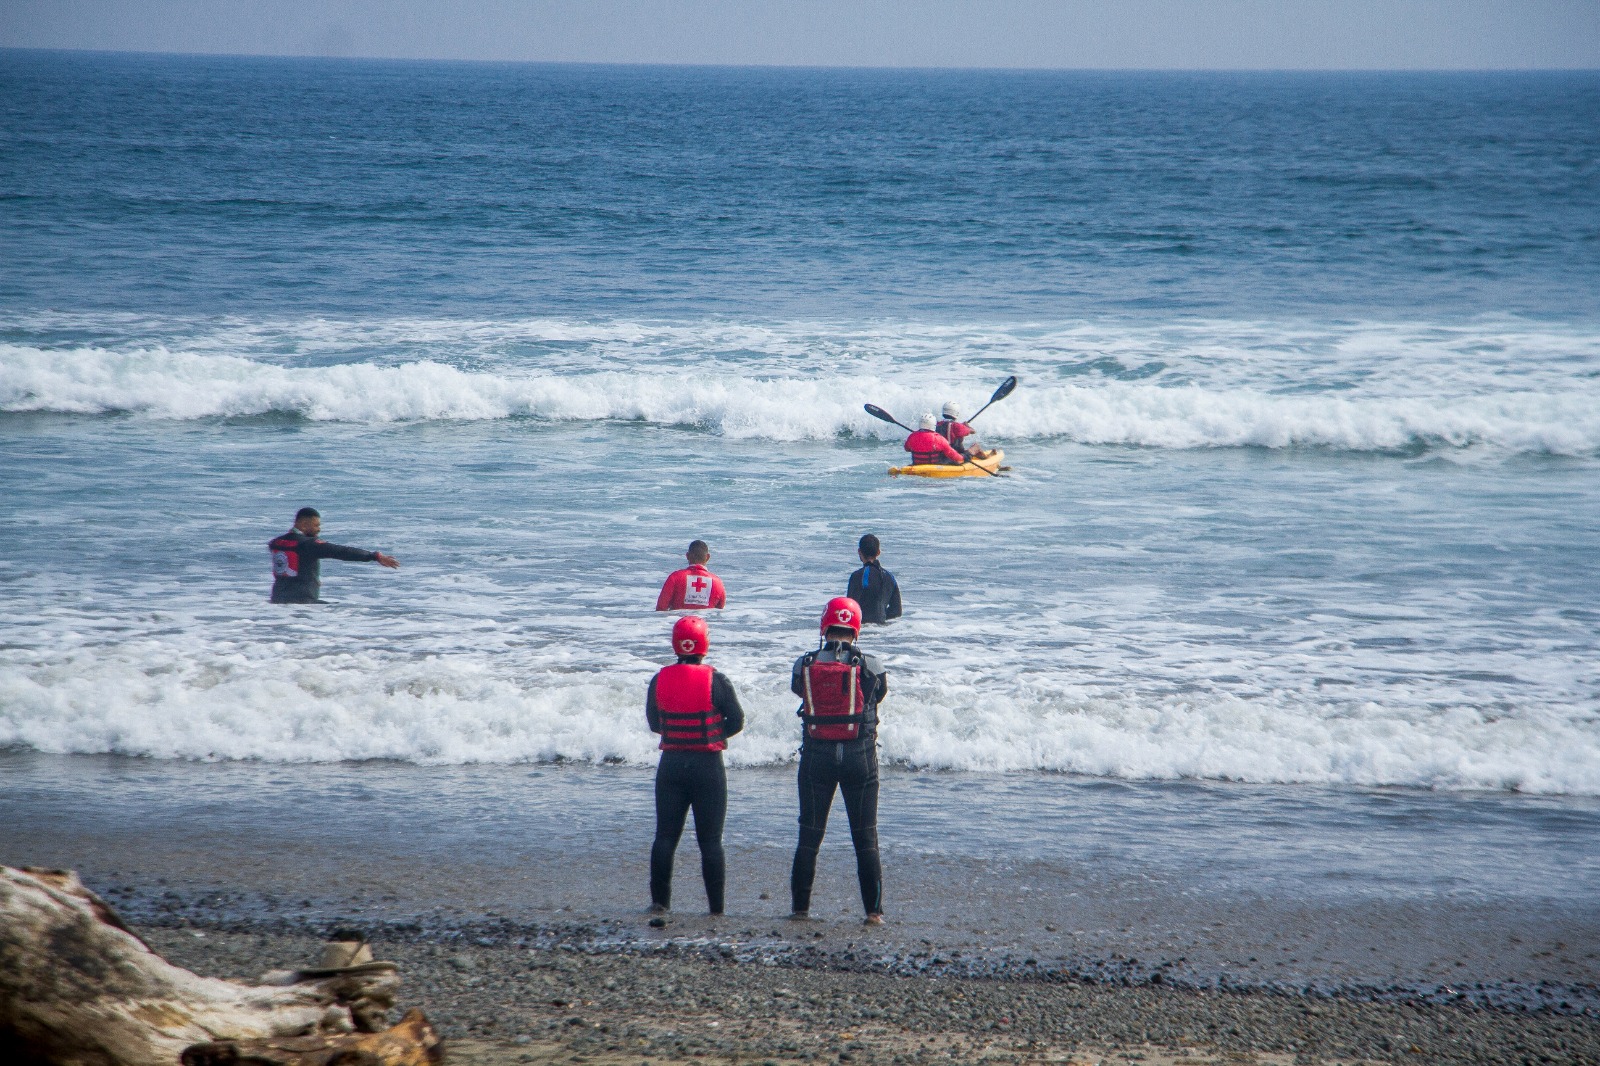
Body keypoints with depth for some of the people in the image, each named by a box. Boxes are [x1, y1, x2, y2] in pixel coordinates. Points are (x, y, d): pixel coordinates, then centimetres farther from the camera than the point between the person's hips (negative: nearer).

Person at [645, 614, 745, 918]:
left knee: (665, 836, 10)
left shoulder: (660, 680, -2)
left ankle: (659, 901, 8)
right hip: (708, 765, -2)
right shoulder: (716, 681, -11)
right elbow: (737, 721, -5)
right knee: (710, 840, 3)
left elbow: (654, 723, 9)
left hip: (671, 764, 2)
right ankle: (716, 906, 2)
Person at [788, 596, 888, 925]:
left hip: (816, 755, 1)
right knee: (865, 837, 7)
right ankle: (873, 910, 4)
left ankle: (800, 907, 12)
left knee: (809, 836, 10)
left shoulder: (804, 665, -6)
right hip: (859, 755, -1)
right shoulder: (868, 666, -9)